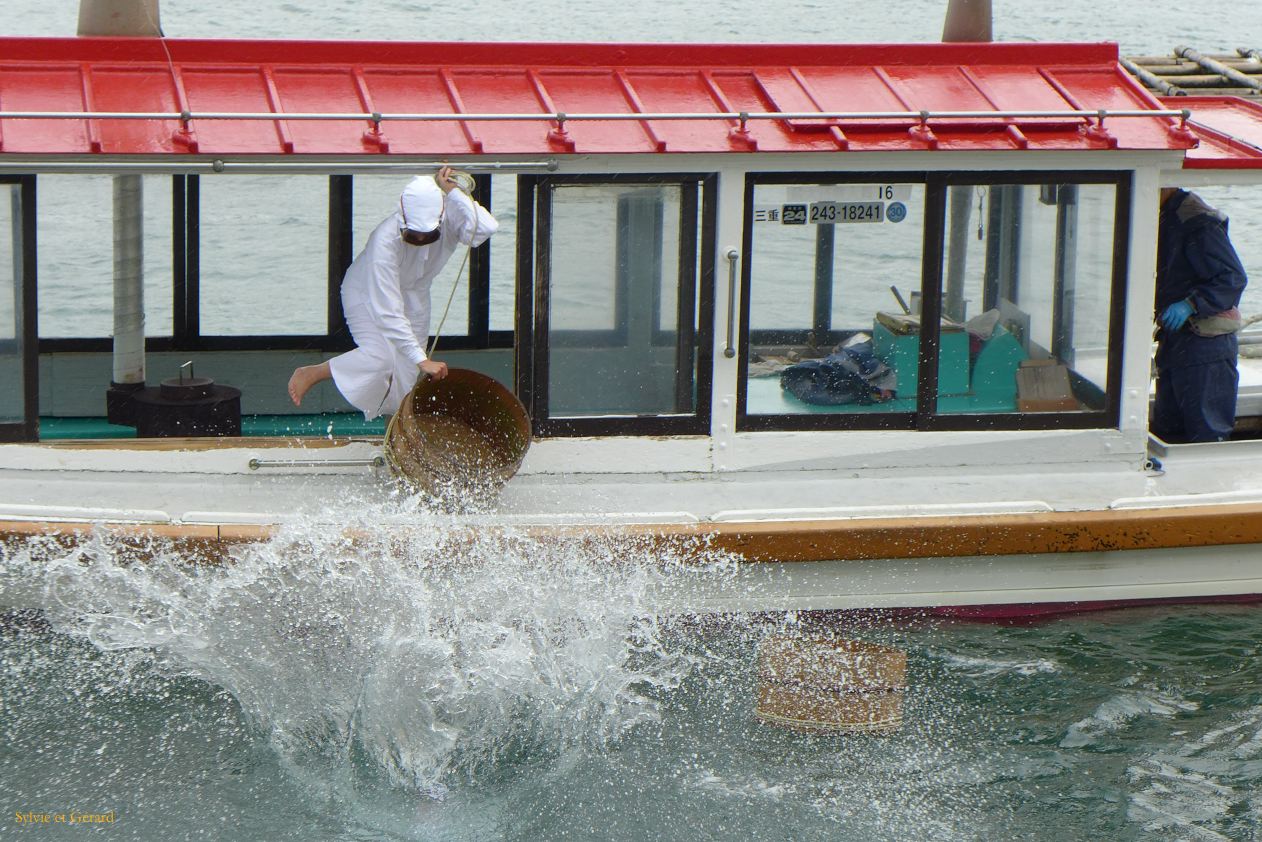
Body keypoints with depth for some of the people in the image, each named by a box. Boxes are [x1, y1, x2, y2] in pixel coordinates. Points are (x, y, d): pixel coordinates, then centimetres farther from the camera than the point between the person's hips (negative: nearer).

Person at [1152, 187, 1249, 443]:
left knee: (1206, 434, -7)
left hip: (1205, 342, -10)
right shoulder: (1164, 219, 13)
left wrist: (1191, 304, -28)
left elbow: (1233, 278, -20)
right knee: (1167, 432, 13)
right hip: (1173, 340, 10)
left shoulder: (1198, 221, -17)